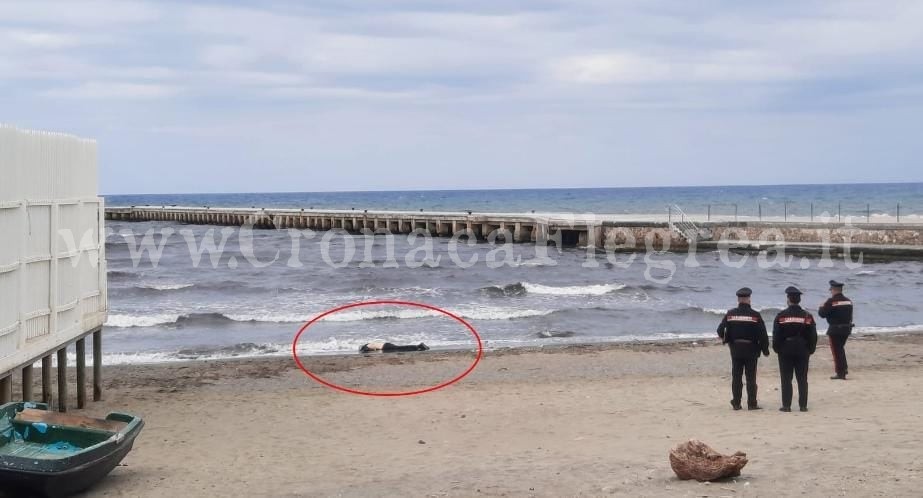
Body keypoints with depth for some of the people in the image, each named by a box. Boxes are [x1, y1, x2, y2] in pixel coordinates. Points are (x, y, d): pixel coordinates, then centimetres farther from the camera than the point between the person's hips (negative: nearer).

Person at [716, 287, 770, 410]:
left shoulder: (730, 314, -3)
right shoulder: (755, 315, -8)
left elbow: (720, 330, -5)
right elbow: (763, 334, -9)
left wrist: (725, 340, 15)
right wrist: (765, 350, 0)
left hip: (735, 349, 2)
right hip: (751, 349, -2)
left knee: (736, 377, 8)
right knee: (751, 377, 4)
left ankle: (736, 403, 10)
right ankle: (752, 404, 5)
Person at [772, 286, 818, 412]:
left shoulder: (781, 316, -7)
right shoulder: (807, 316, -1)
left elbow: (776, 335, -6)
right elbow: (813, 336, 1)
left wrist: (777, 349, 5)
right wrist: (811, 349, 10)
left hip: (785, 351, -2)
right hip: (803, 351, 2)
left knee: (786, 379, 3)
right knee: (802, 379, 7)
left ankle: (786, 405, 2)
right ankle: (803, 405, 7)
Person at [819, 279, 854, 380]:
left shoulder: (831, 301, -15)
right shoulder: (848, 301, 6)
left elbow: (822, 314, -13)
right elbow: (850, 315, 13)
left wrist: (821, 307, 7)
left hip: (835, 329, -6)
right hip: (847, 328, 6)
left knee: (836, 350, 2)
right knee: (840, 348, 24)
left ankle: (840, 373, 3)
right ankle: (844, 368, 20)